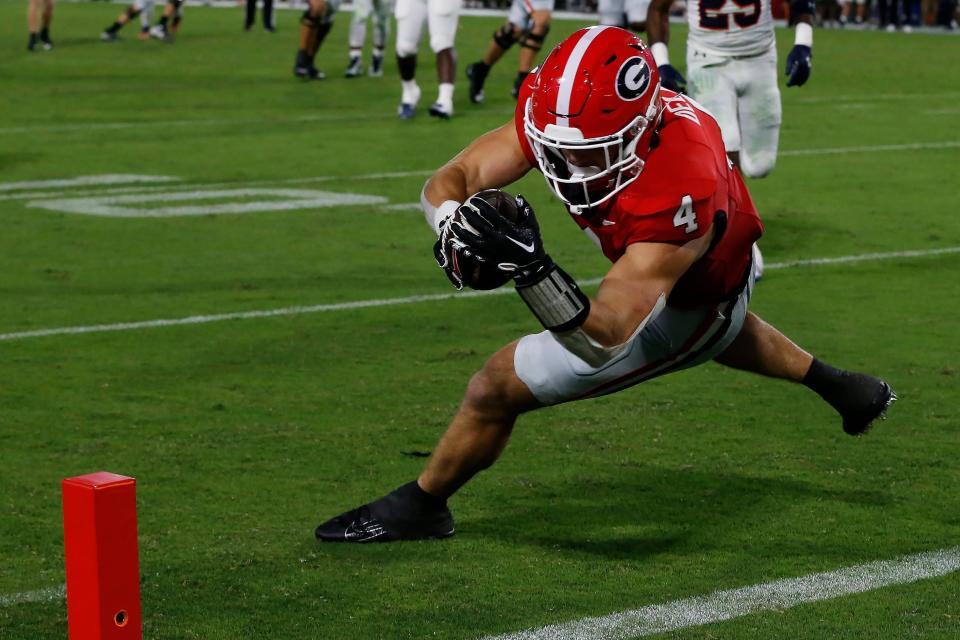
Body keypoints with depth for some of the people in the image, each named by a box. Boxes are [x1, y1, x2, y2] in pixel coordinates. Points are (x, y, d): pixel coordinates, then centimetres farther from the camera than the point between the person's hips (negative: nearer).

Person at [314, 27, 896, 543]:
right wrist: (455, 226, -50)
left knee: (499, 387, -7)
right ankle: (843, 388, 64)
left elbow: (604, 338, -50)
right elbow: (450, 179, -27)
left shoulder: (677, 197, -48)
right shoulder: (567, 113, -29)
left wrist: (530, 267, -64)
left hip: (691, 305, -8)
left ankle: (421, 506, 17)